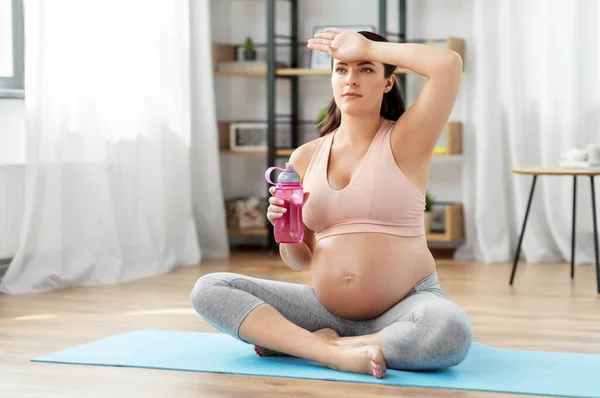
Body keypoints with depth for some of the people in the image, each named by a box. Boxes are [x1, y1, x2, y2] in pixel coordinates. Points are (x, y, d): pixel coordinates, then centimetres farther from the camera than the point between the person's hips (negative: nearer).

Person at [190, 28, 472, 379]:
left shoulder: (404, 140, -3)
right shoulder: (305, 158, 7)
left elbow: (449, 64, -19)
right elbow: (300, 259, 12)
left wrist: (367, 48, -9)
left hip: (404, 307, -4)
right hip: (327, 308, 4)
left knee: (450, 331, -39)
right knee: (209, 290, -9)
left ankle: (299, 342, -20)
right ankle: (334, 353, -22)